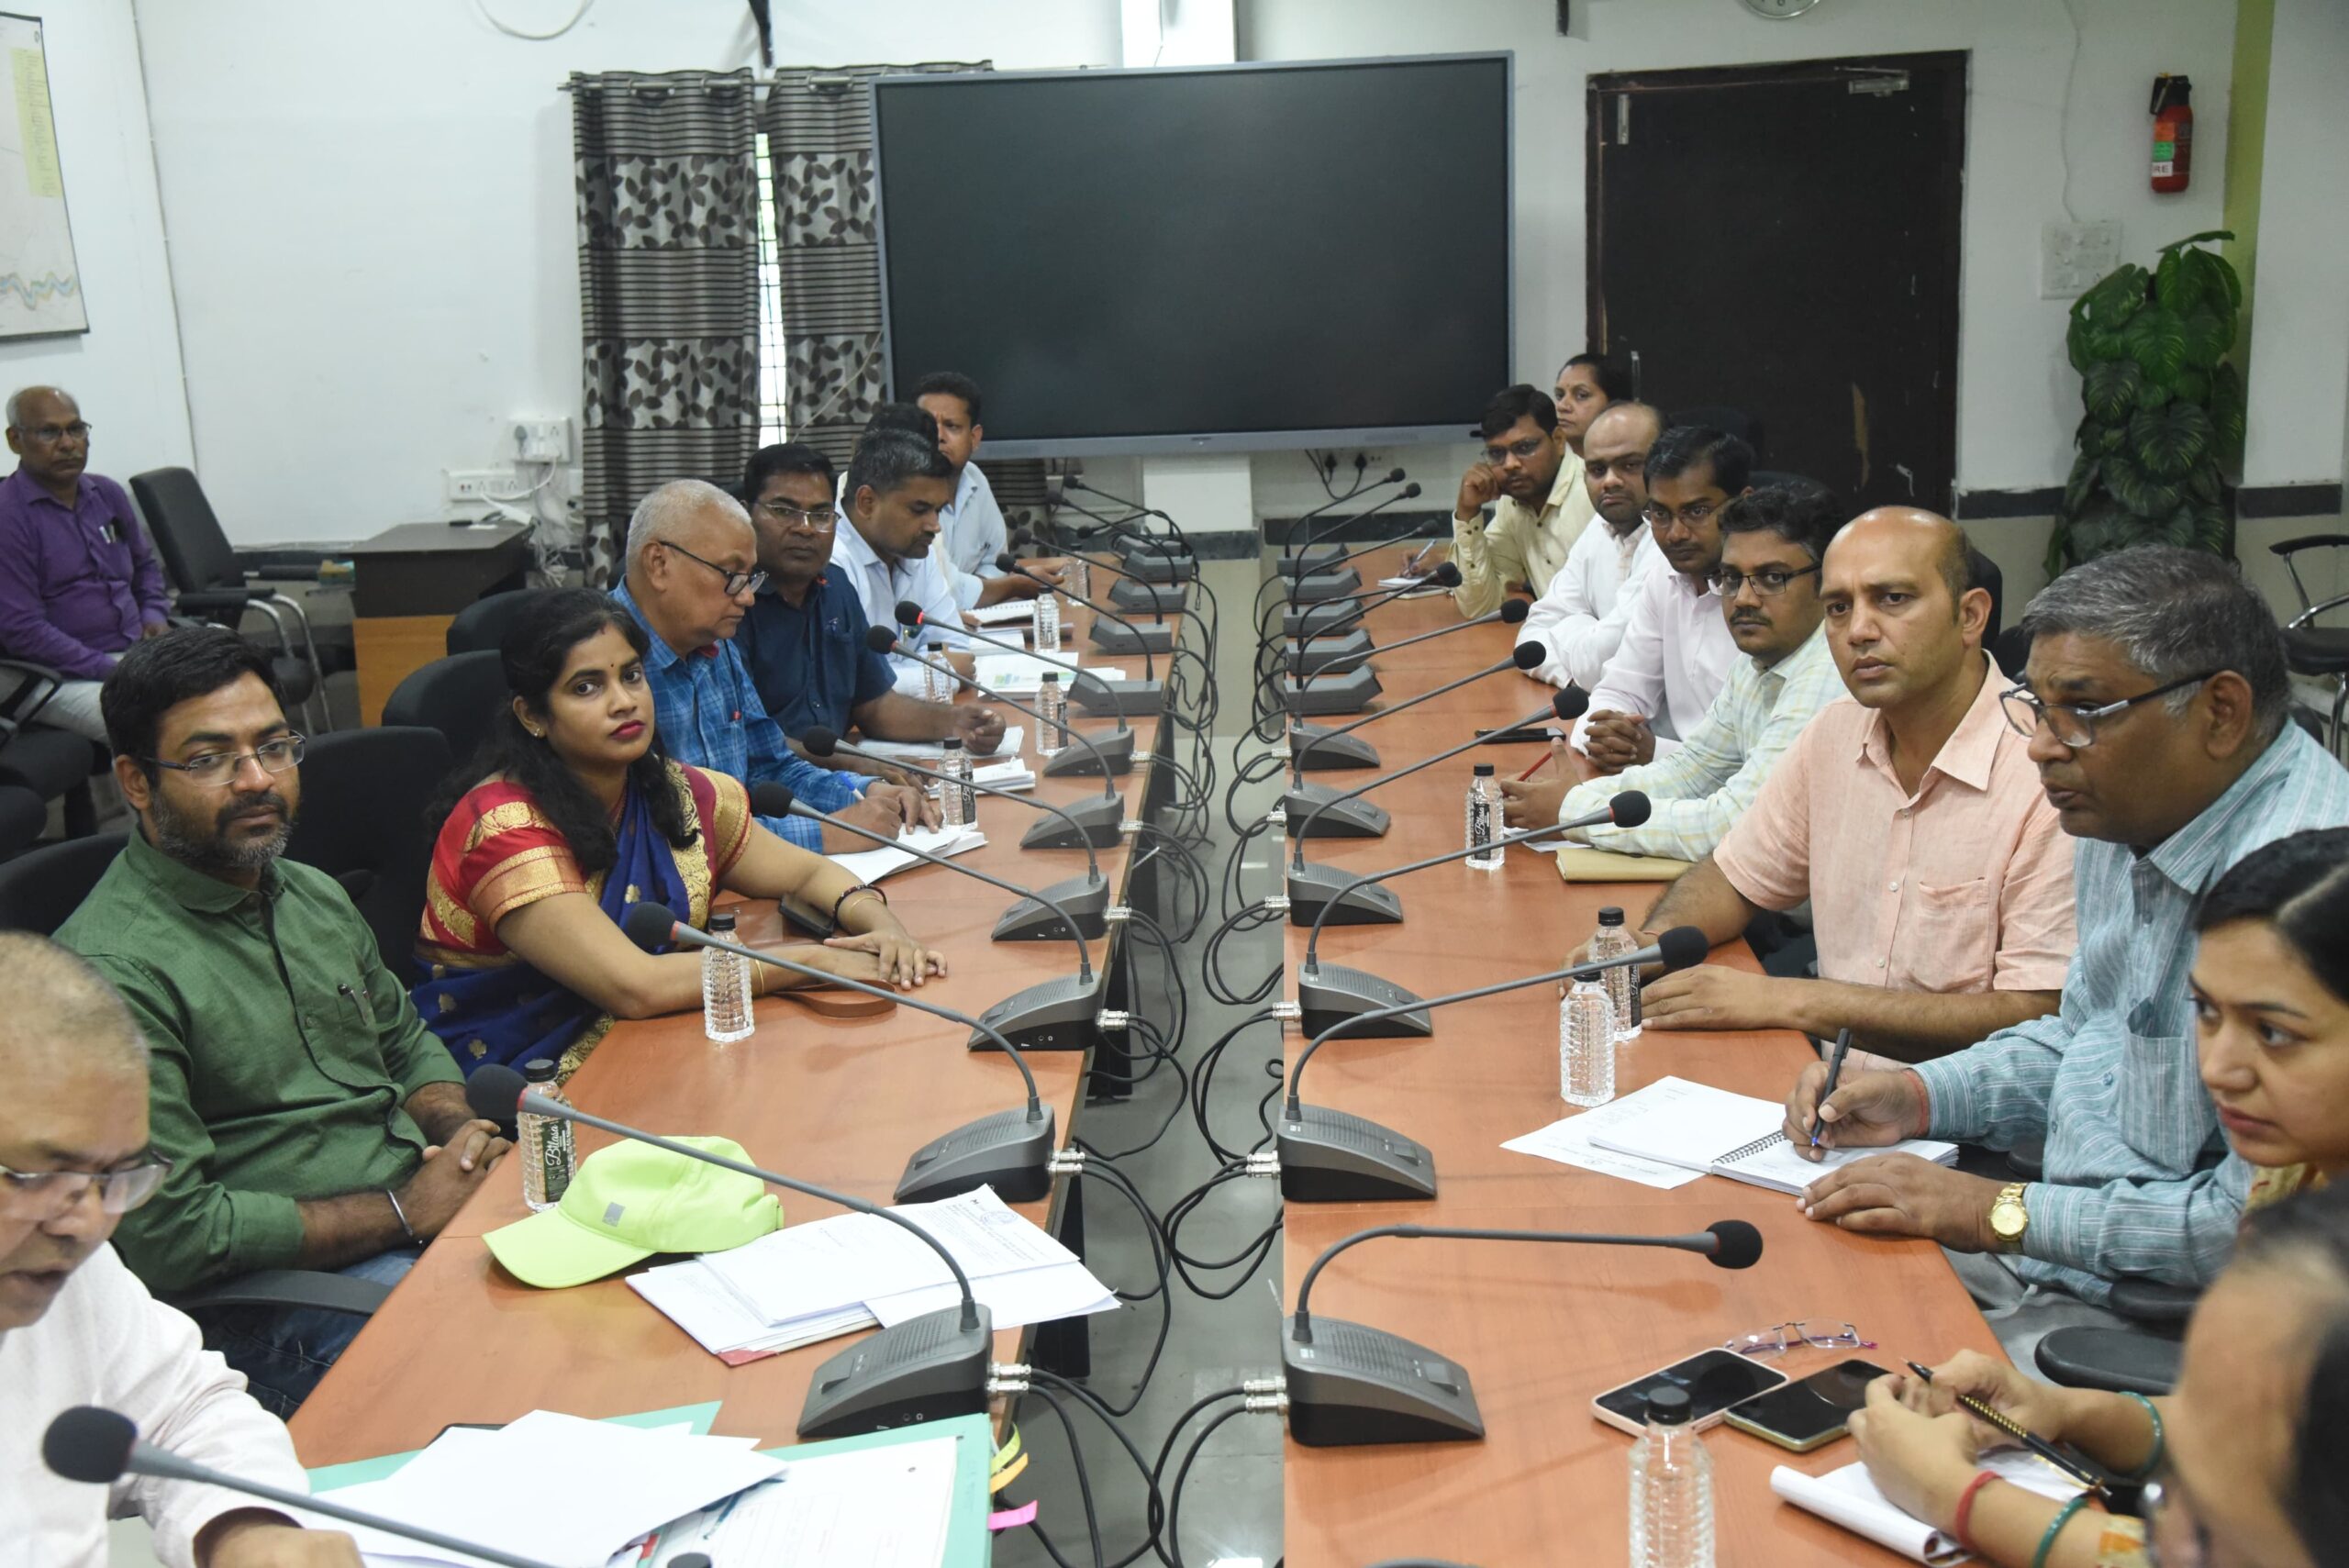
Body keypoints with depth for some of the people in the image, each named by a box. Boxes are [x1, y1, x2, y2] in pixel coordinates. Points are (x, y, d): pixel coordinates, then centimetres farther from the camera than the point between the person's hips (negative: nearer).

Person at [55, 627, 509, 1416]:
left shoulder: (314, 895, 13)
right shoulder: (115, 968, -14)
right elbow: (168, 1236, -17)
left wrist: (458, 1131, 4)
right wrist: (403, 1212, -14)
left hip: (431, 1202, 9)